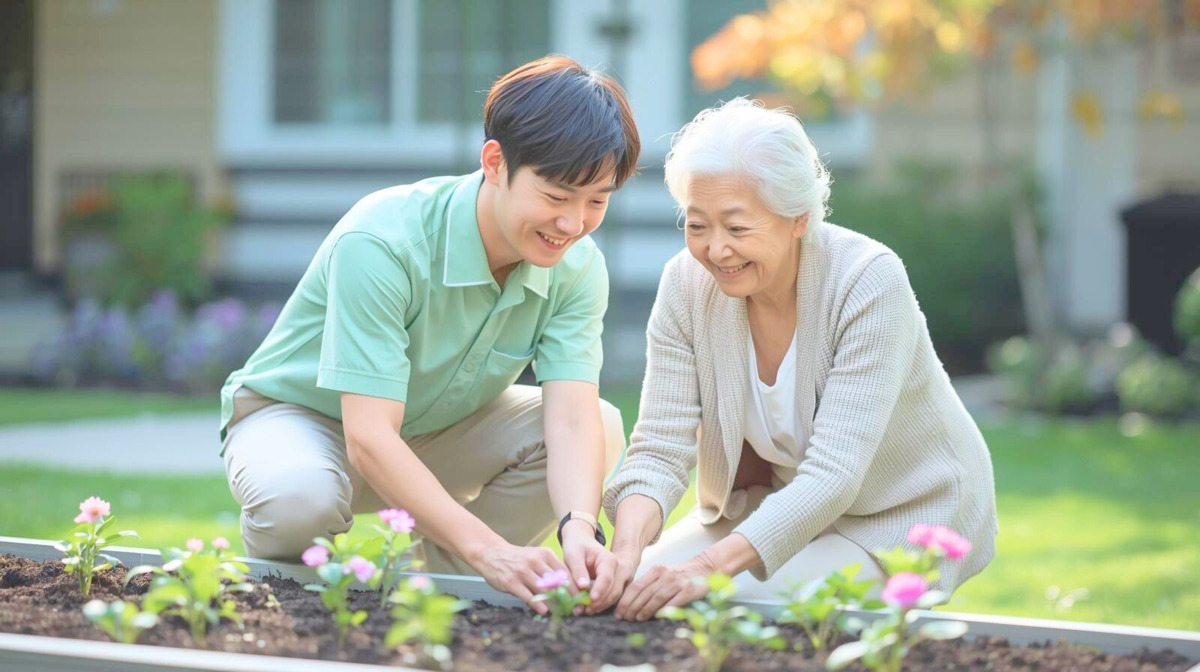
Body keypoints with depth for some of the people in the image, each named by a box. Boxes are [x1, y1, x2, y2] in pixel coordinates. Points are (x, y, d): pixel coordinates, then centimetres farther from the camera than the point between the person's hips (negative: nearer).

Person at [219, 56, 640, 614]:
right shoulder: (380, 243, -34)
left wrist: (579, 528, -48)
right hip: (298, 416, -5)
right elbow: (368, 437, -39)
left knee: (603, 428, -19)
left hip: (437, 429, 5)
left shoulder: (578, 268, -16)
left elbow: (571, 415, -27)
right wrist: (486, 547, -50)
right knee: (298, 497, -41)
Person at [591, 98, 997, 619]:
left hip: (904, 514, -4)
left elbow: (833, 474, -34)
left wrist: (712, 566, -47)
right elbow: (659, 449, -15)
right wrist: (627, 547, -38)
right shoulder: (687, 283, -13)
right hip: (773, 506, 5)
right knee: (636, 590, -18)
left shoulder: (870, 282, -27)